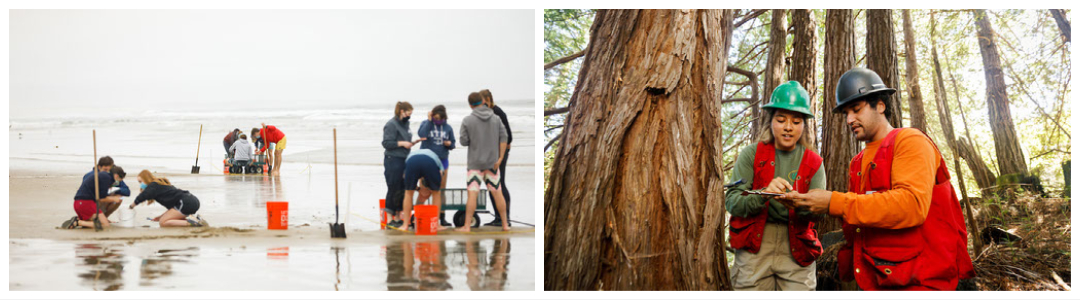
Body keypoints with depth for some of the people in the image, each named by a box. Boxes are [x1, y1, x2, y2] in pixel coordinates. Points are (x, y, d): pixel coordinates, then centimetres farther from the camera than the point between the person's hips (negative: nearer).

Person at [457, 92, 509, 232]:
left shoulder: (467, 120, -7)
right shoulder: (495, 118, 3)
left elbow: (464, 141, -7)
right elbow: (503, 138, -2)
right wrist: (500, 158, -3)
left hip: (475, 162, -3)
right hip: (492, 162, 3)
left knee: (472, 194, -3)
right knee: (497, 192, 9)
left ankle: (467, 225, -5)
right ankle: (505, 224, 13)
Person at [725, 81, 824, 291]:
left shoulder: (813, 163, 8)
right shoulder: (751, 154, 2)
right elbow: (732, 202, -7)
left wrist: (801, 206, -25)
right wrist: (763, 194, -25)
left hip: (797, 249, 2)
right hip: (754, 245, -1)